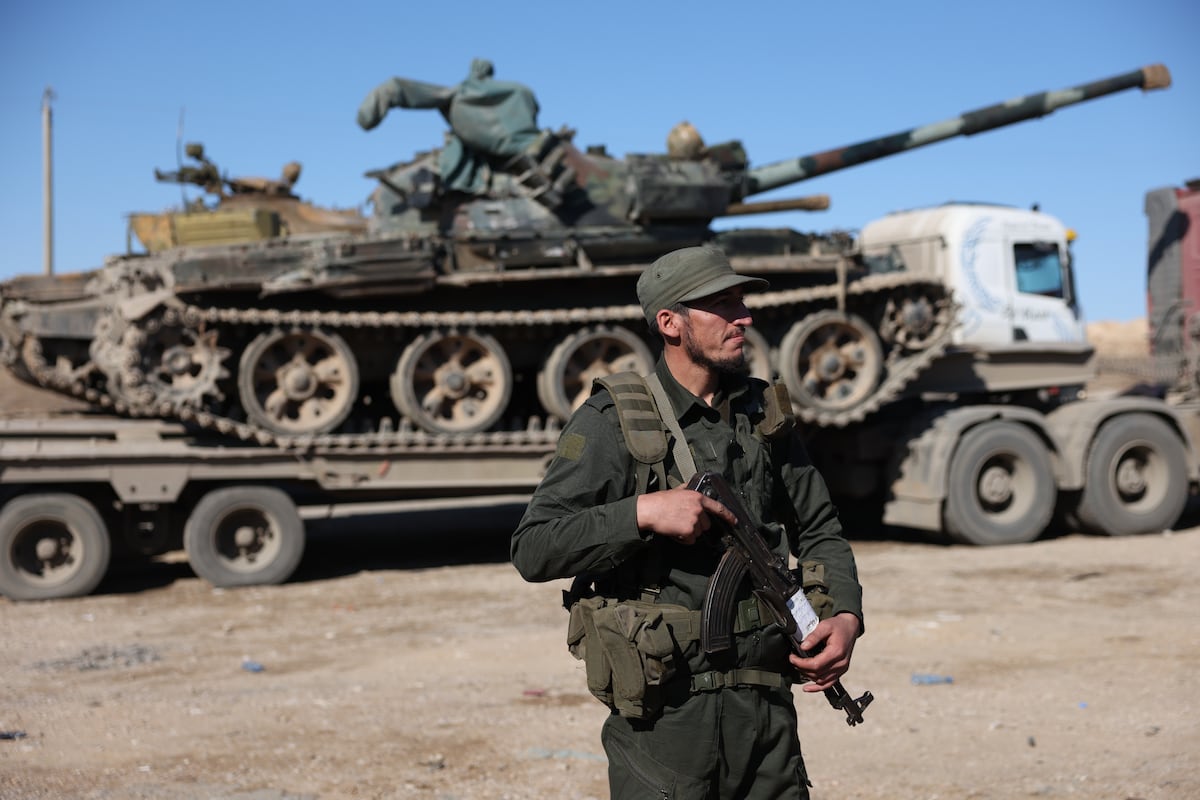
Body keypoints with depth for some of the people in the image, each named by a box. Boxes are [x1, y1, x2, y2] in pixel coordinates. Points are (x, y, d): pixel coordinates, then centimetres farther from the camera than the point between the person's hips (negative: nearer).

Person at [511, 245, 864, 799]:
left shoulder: (764, 413, 9)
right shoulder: (612, 422, -8)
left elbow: (819, 530, 16)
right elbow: (532, 549, -13)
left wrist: (845, 615, -1)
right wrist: (643, 513, -22)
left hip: (765, 708, 5)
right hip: (663, 718, -5)